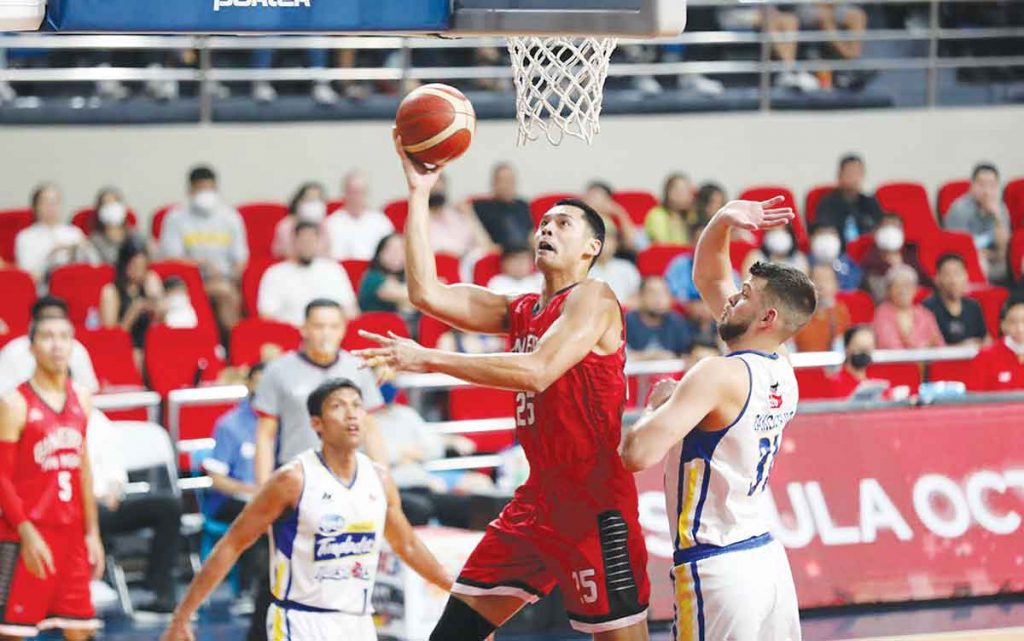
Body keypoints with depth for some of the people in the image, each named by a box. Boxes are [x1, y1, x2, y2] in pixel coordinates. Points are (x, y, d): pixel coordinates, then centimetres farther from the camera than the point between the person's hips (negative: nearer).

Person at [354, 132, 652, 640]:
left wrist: (429, 360, -25)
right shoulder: (520, 311, 15)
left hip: (595, 503, -8)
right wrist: (419, 193, 3)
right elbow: (427, 293, 5)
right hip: (539, 498, 8)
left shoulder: (592, 299, -10)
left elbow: (537, 371, -25)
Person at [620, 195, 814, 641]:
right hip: (766, 554, 8)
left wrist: (657, 405, -6)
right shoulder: (781, 372, 8)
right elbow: (708, 276, 22)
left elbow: (639, 453, -25)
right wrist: (722, 223, 6)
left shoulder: (720, 376, -16)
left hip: (716, 567, -8)